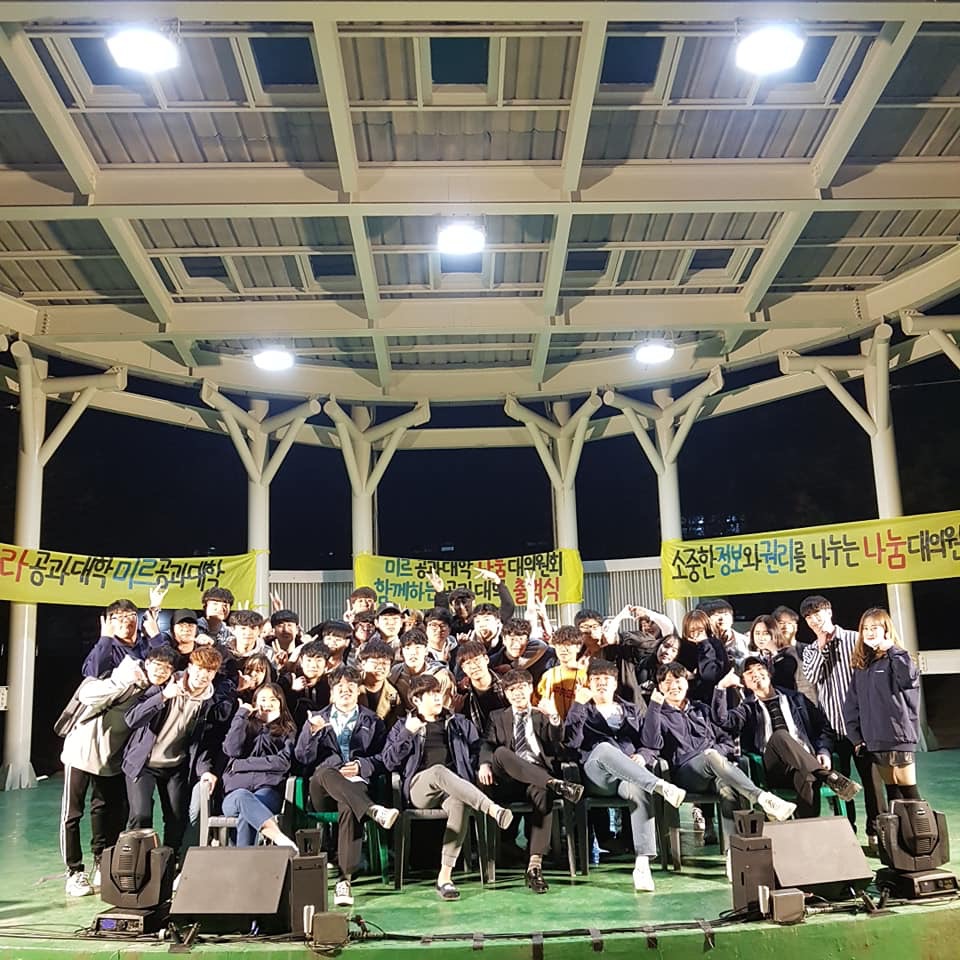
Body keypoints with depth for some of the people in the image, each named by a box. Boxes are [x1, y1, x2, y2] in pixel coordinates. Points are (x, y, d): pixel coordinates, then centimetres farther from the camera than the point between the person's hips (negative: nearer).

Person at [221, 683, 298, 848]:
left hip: (268, 789, 0)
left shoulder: (288, 731, 20)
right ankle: (279, 837, -57)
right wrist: (241, 715, 8)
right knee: (243, 797, -39)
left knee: (246, 816, -36)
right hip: (236, 791, 1)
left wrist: (241, 765, 1)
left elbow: (283, 763, 1)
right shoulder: (246, 726, 25)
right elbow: (232, 750, 2)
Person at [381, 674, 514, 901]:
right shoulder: (403, 727, 20)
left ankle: (445, 876, -37)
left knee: (460, 805, -37)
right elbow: (389, 762, 9)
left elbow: (477, 749, 23)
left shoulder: (459, 723, 24)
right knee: (439, 771, -38)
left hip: (454, 787, 1)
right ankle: (493, 809, -51)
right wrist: (407, 733, -3)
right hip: (419, 786, -1)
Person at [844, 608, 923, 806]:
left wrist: (892, 648, -19)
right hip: (873, 743, 6)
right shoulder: (860, 665, 13)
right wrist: (855, 736, 5)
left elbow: (910, 678, -28)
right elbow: (851, 704, 13)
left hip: (898, 738, -6)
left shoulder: (895, 659, -5)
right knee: (892, 793, 13)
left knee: (908, 792, -2)